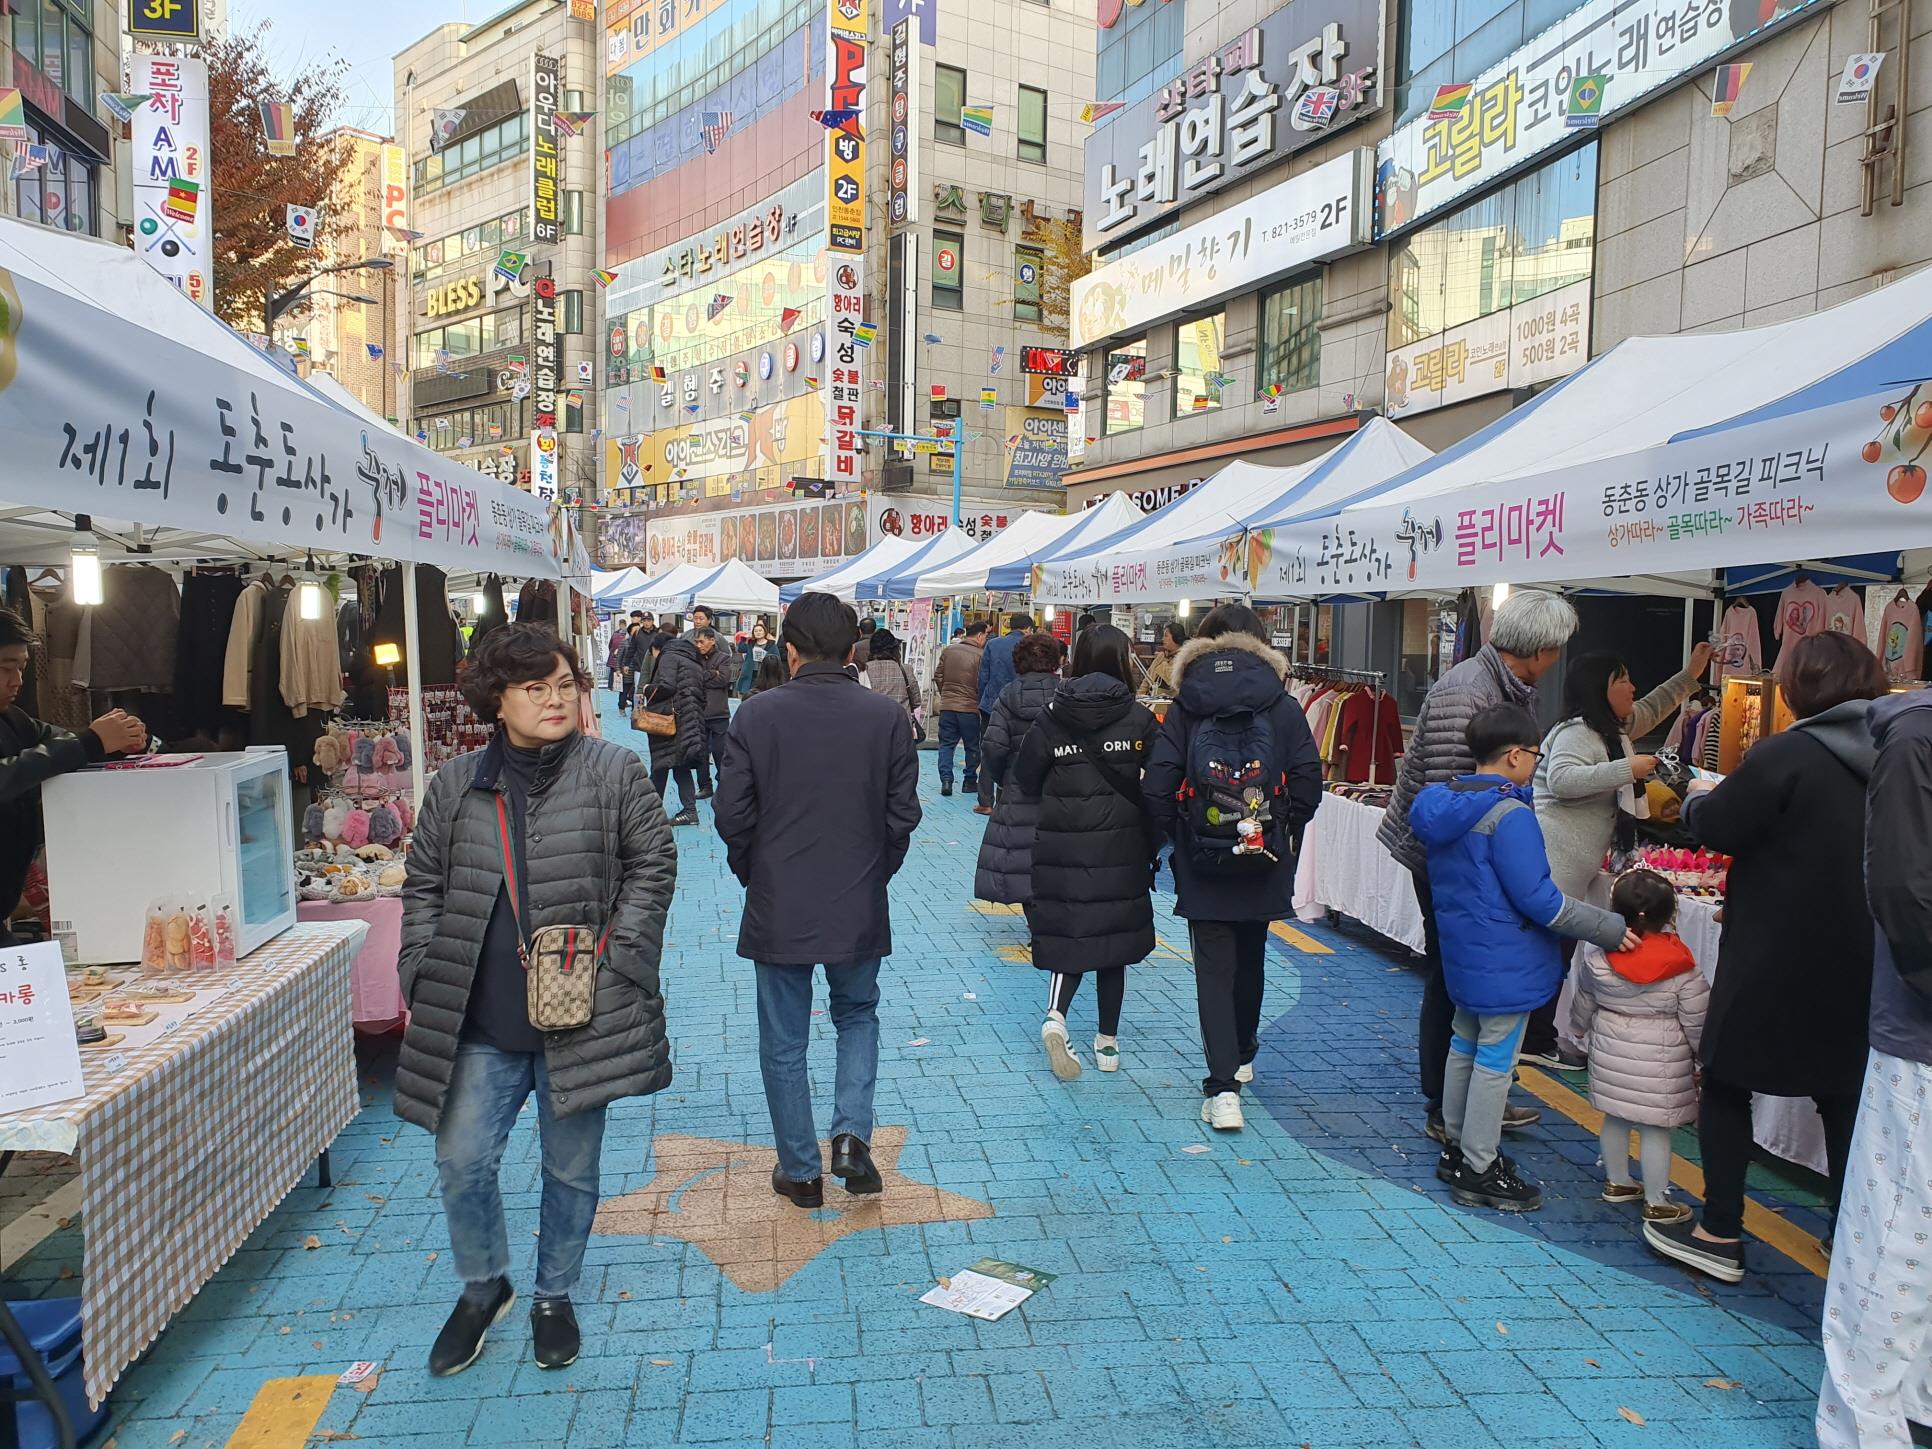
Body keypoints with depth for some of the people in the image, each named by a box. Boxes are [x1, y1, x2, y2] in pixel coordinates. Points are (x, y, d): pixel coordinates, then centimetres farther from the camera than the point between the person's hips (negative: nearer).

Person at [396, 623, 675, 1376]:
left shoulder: (615, 771, -4)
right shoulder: (455, 784, 4)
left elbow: (652, 866, 0)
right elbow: (424, 886, 11)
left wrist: (616, 949, -9)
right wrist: (423, 978, 3)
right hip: (478, 1021, 2)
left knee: (571, 1168, 12)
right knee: (462, 1160, 6)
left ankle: (554, 1297, 36)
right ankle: (482, 1286, 35)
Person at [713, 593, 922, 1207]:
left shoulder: (757, 715, -10)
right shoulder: (888, 717, -7)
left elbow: (733, 815, -8)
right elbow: (903, 815, -3)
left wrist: (753, 875, 10)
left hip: (777, 908, -1)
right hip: (860, 908, 1)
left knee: (784, 1044, 14)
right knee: (858, 1016, 25)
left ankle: (800, 1169, 24)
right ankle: (852, 1135, 9)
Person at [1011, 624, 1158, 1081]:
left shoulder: (1051, 717, -2)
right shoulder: (1139, 719, -6)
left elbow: (1025, 779, 2)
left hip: (1061, 846, 1)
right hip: (1121, 847, -1)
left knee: (1067, 932, 10)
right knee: (1113, 936, 11)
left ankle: (1055, 1016, -13)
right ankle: (1108, 1041, 20)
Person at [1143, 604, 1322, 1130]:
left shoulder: (1184, 707, -5)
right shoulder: (1284, 706, -3)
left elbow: (1158, 787, -10)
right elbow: (1308, 783, -6)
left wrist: (1179, 838, 5)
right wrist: (1285, 836, 9)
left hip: (1202, 867, -2)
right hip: (1263, 867, 2)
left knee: (1213, 970, 3)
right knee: (1249, 961, 21)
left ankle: (1223, 1088, -5)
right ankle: (1242, 1057, 40)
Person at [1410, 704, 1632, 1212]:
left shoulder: (1445, 804, 3)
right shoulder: (1511, 816, -23)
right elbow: (1538, 899, -22)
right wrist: (1610, 928, -13)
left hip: (1462, 952, 9)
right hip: (1503, 961, -9)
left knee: (1465, 1044, 20)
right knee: (1495, 1059, 2)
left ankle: (1458, 1147, 33)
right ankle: (1480, 1171, 12)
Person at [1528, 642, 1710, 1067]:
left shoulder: (1614, 727, 21)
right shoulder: (1578, 732, -12)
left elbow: (1650, 709, 40)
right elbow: (1560, 779, -29)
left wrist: (1690, 674, 37)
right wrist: (1628, 769, -24)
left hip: (1573, 867, 11)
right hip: (1555, 860, -11)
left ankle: (1539, 1038, 15)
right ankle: (1536, 1042, -1)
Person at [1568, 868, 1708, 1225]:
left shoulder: (1598, 955, -7)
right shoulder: (1680, 966, -16)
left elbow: (1585, 1000, 9)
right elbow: (1697, 1019, -8)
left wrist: (1580, 1027, 29)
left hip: (1610, 1048, 4)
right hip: (1659, 1059, -4)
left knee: (1615, 1118, 17)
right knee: (1655, 1128, 4)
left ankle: (1616, 1182, 33)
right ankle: (1657, 1203, 13)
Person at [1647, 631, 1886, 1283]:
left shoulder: (1786, 755, -17)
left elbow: (1719, 829, -11)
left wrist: (1700, 795, 10)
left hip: (1776, 960, -6)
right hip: (1859, 964, 6)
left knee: (1727, 1081, 8)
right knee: (1844, 1096, 15)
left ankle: (1720, 1235, 13)